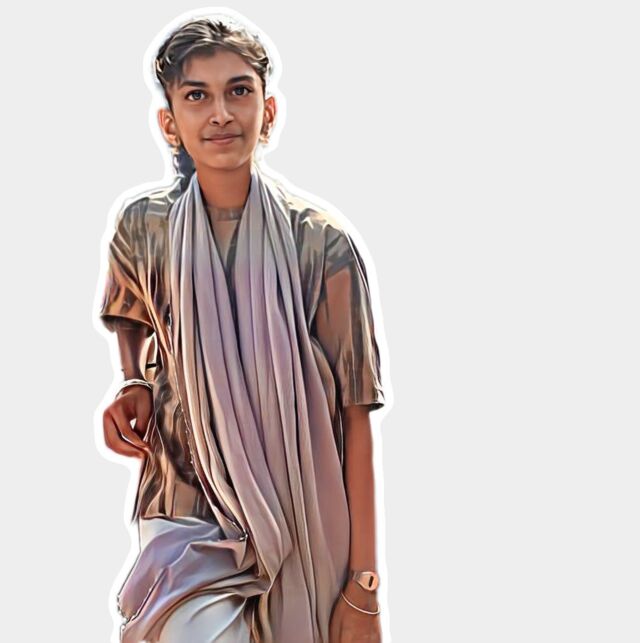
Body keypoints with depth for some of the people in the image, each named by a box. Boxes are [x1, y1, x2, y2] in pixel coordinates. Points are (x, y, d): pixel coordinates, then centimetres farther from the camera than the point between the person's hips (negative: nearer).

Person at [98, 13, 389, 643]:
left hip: (304, 531, -1)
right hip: (185, 522, 1)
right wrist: (134, 385, -2)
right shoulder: (142, 226, -5)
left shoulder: (323, 245, -12)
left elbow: (354, 419, -10)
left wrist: (363, 588, -10)